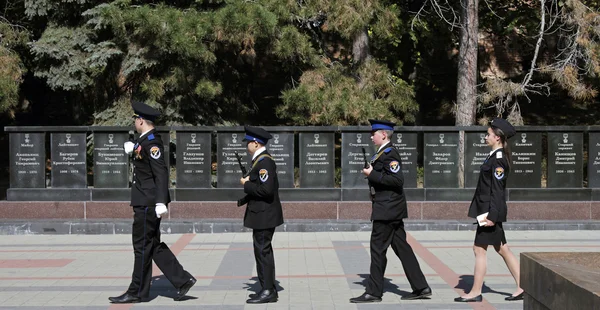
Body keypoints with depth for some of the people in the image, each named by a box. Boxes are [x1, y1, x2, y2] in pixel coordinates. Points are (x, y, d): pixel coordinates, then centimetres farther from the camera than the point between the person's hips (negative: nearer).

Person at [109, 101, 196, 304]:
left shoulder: (152, 142, -17)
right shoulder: (145, 140, 13)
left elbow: (161, 173, -24)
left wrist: (161, 202, -29)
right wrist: (133, 149, 25)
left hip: (148, 203, -10)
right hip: (145, 202, 10)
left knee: (142, 246, -1)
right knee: (154, 244, 12)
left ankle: (137, 292, 8)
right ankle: (182, 280, 12)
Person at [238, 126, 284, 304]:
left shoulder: (264, 162, -18)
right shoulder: (261, 160, 14)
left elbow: (266, 189, -27)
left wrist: (246, 184, -15)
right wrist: (242, 200, 17)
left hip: (264, 215, -11)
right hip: (262, 215, 11)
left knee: (263, 251, -5)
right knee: (264, 251, 15)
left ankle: (268, 292, 0)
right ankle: (268, 289, 23)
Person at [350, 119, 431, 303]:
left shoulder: (390, 154, -15)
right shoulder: (383, 153, 15)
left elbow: (397, 180, -25)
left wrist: (373, 174, -21)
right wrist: (371, 173, 11)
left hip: (387, 210, -10)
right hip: (391, 210, 10)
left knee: (378, 248, -4)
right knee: (402, 248, 10)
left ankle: (374, 292, 3)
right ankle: (421, 288, 13)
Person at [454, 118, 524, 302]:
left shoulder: (498, 159, -16)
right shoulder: (496, 156, 14)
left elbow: (497, 189, -19)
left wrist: (492, 216, -21)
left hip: (490, 210, -10)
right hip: (490, 209, 10)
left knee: (480, 249, -3)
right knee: (502, 249, 12)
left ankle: (476, 292, 4)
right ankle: (522, 288, 16)